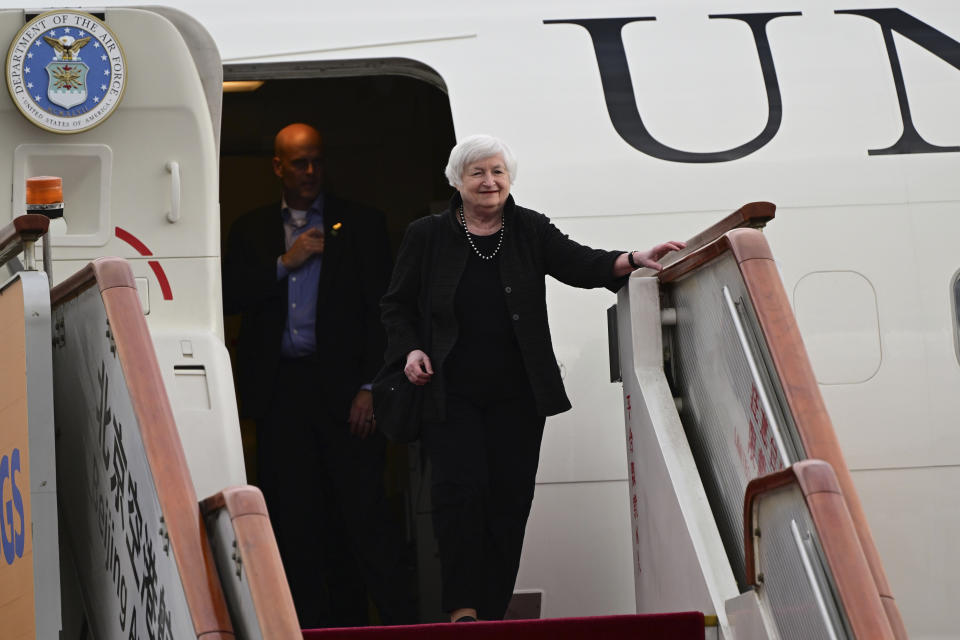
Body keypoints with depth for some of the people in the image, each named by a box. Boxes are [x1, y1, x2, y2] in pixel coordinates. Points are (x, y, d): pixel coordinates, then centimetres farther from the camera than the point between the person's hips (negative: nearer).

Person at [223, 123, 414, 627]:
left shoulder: (361, 225, 6)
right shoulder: (251, 230, 15)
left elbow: (382, 311, 1)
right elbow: (229, 297, 3)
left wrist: (370, 388, -7)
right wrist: (285, 263, -6)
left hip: (342, 387, -3)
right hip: (280, 391, 3)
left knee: (364, 514, -9)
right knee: (294, 520, 3)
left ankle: (401, 621, -7)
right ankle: (312, 625, 8)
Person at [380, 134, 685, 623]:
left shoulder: (530, 230, 7)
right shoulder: (426, 236, 4)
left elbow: (578, 264, -7)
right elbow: (397, 305, 12)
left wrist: (634, 261, -24)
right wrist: (410, 350, -6)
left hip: (517, 396, 2)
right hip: (451, 394, -2)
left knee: (510, 500, 0)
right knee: (461, 491, -14)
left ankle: (492, 614, 5)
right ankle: (462, 608, -12)